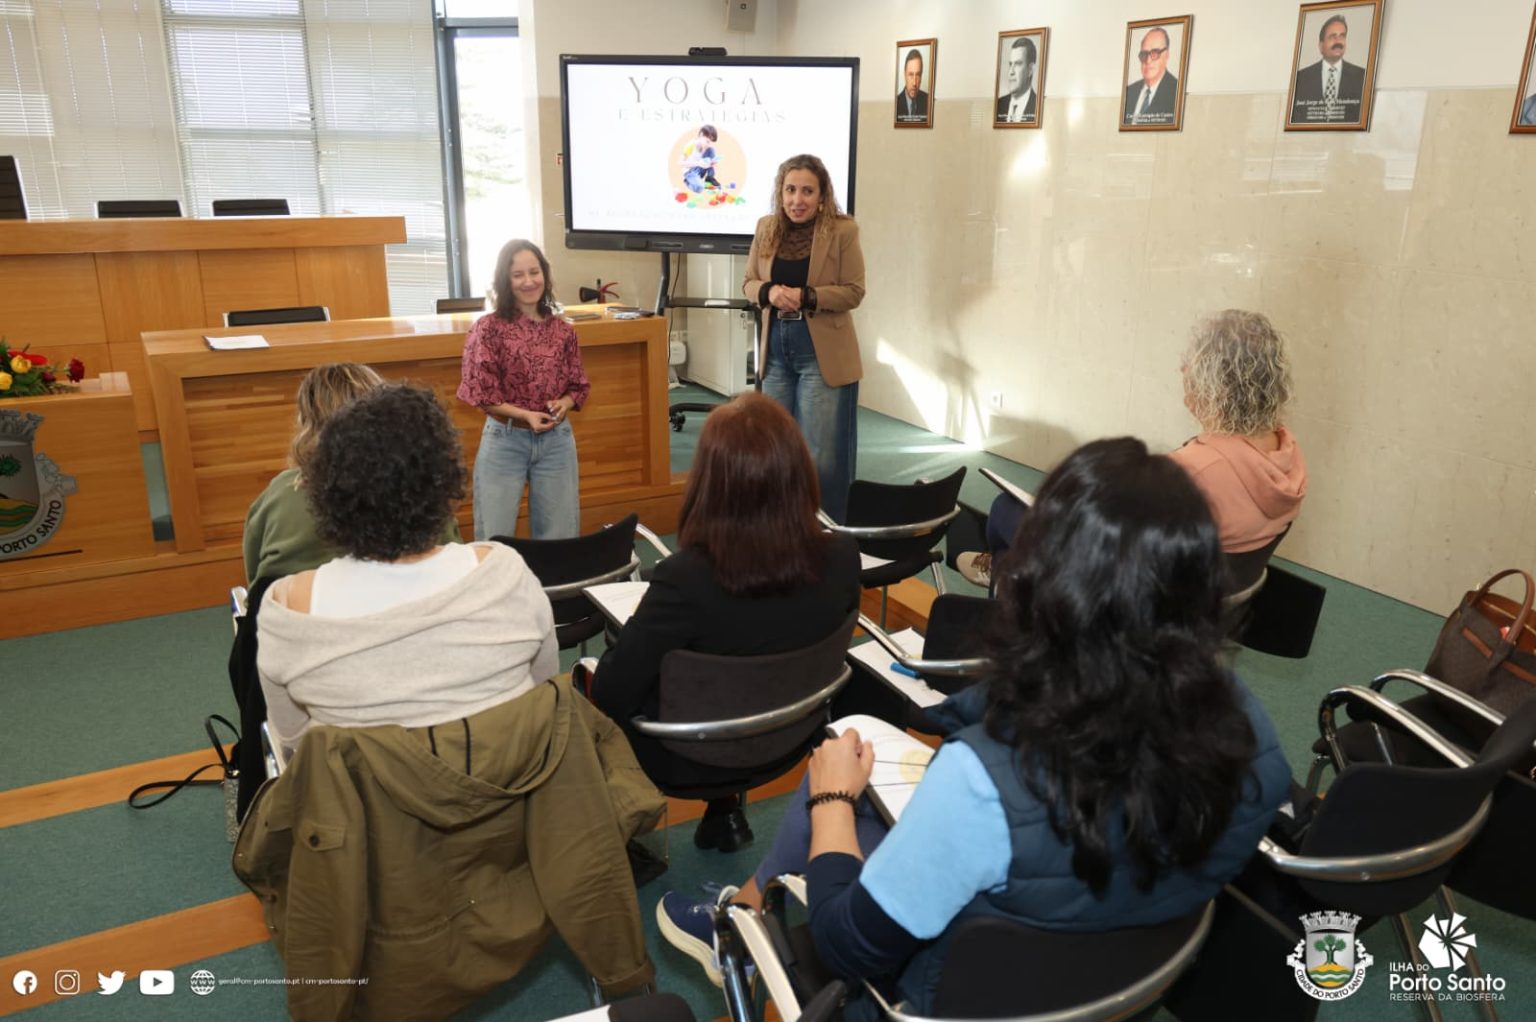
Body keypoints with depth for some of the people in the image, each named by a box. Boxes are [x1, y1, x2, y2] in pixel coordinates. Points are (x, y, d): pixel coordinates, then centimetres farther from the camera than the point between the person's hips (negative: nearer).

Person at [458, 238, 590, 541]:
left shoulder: (562, 330, 3)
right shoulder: (489, 328, -8)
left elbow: (579, 386, 10)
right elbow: (479, 392, -9)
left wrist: (564, 404, -12)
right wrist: (524, 414, -18)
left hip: (556, 441, 3)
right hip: (504, 440, -3)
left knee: (559, 538, 11)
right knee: (495, 539, 5)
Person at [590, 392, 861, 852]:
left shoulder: (686, 579, -34)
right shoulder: (842, 558, -20)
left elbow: (610, 696, -23)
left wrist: (638, 626, -4)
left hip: (686, 759, -4)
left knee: (586, 680, 22)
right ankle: (725, 813, 39)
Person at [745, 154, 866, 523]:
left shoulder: (843, 230, -8)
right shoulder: (766, 227, 4)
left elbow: (854, 292, -9)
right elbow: (749, 283, 9)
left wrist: (807, 296, -22)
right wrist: (769, 292, -14)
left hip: (823, 354, -5)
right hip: (776, 350, 5)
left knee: (821, 453, -1)